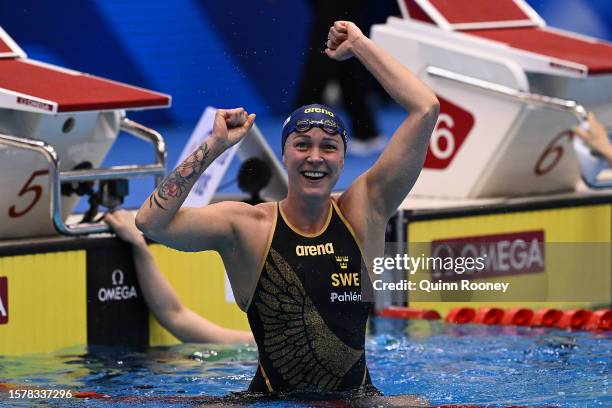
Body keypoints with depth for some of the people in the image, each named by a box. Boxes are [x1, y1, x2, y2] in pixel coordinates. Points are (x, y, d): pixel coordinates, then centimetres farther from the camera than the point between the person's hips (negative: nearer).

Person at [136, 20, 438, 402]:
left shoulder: (363, 212, 1)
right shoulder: (248, 227, -3)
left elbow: (426, 109, -3)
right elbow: (152, 222, -18)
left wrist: (360, 45, 2)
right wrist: (214, 147, -16)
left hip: (357, 396, 2)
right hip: (273, 401, -1)